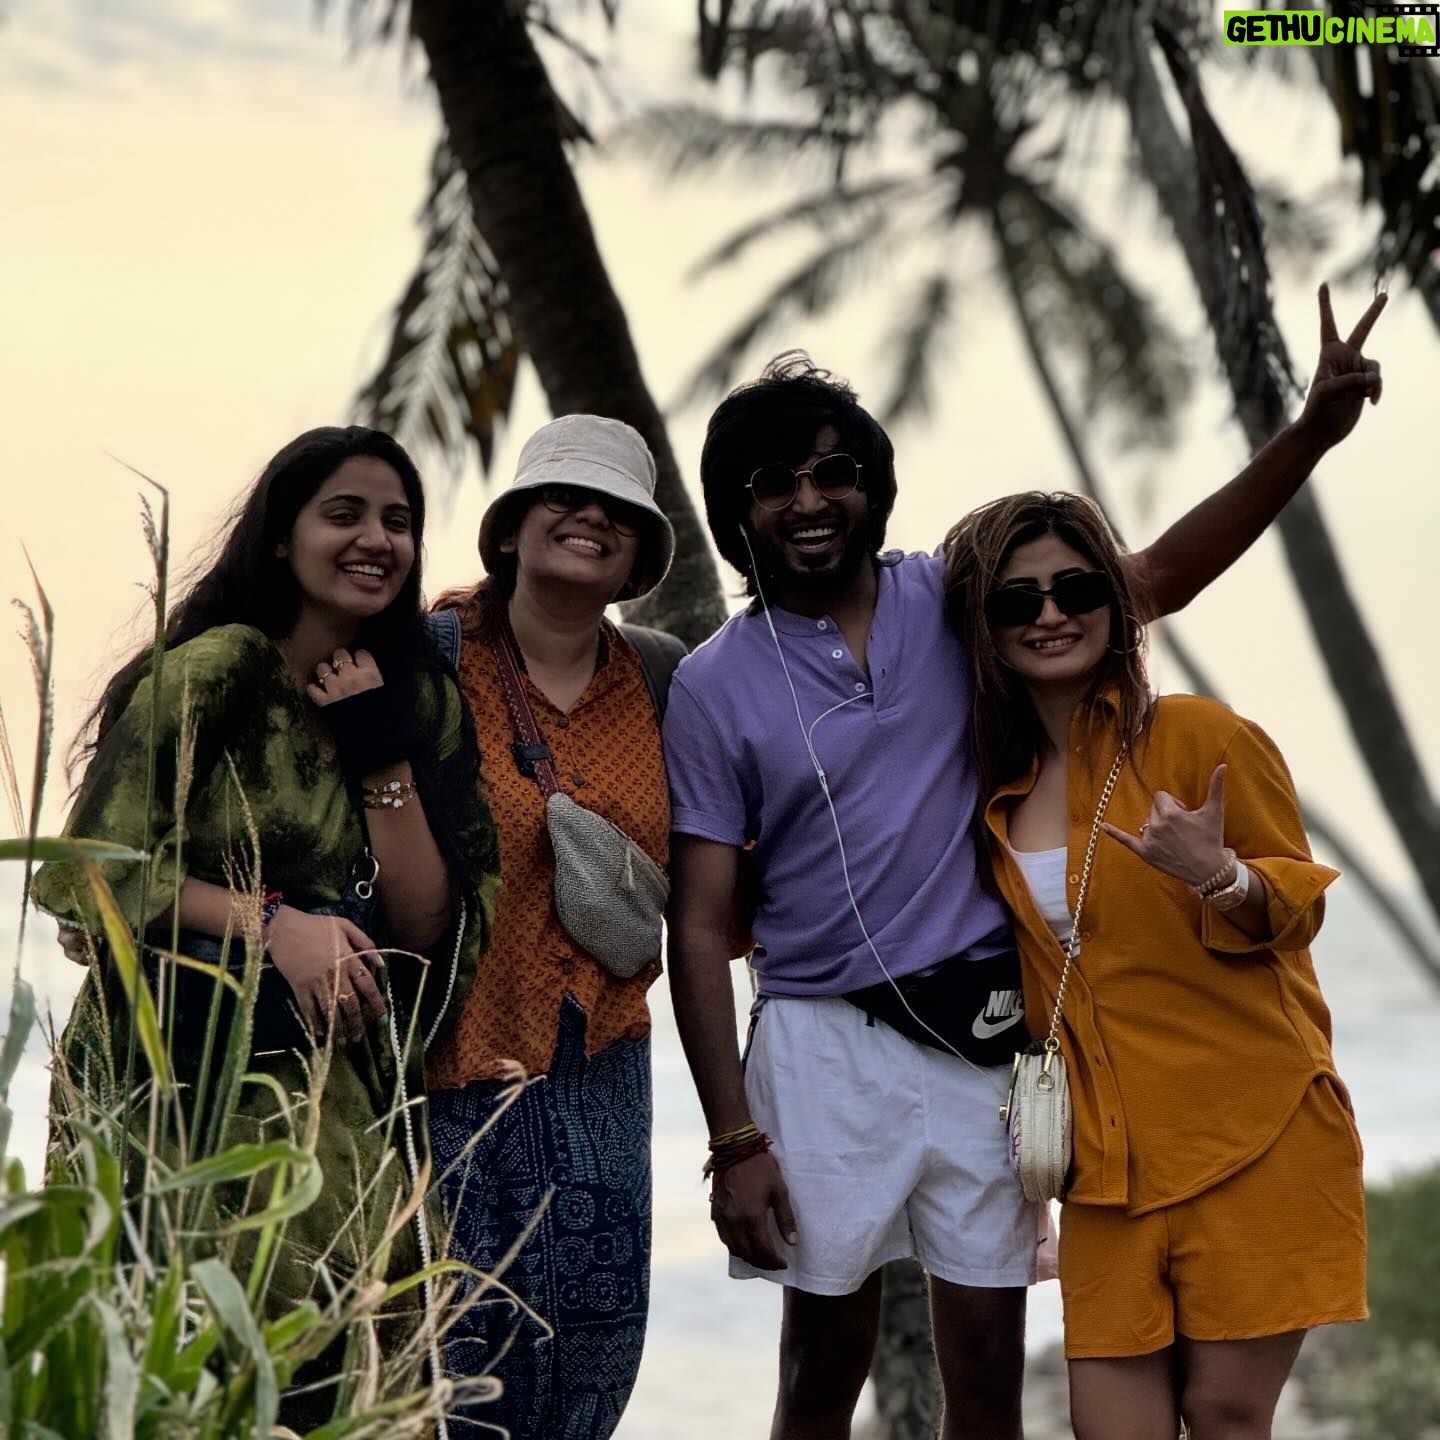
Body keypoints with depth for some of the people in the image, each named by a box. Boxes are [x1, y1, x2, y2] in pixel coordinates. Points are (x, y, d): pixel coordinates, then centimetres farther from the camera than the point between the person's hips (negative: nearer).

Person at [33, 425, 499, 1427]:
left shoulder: (426, 702, 9)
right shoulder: (214, 672, -6)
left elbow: (430, 929, 3)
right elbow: (98, 870, -11)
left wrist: (382, 760, -7)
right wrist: (274, 923, -22)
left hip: (339, 1093, 4)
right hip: (172, 1078, -4)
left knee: (327, 1369, -6)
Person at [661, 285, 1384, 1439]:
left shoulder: (953, 601, 2)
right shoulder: (715, 686, -3)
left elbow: (1157, 577, 4)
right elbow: (700, 930, -3)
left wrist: (1311, 433, -8)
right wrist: (734, 1141, -8)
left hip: (983, 1032, 2)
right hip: (824, 1042, -1)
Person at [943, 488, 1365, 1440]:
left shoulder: (1203, 737, -6)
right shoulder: (1000, 786, 10)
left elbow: (1300, 905, -3)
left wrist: (1220, 877, -22)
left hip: (1254, 1142, -4)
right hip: (1108, 1156, 4)